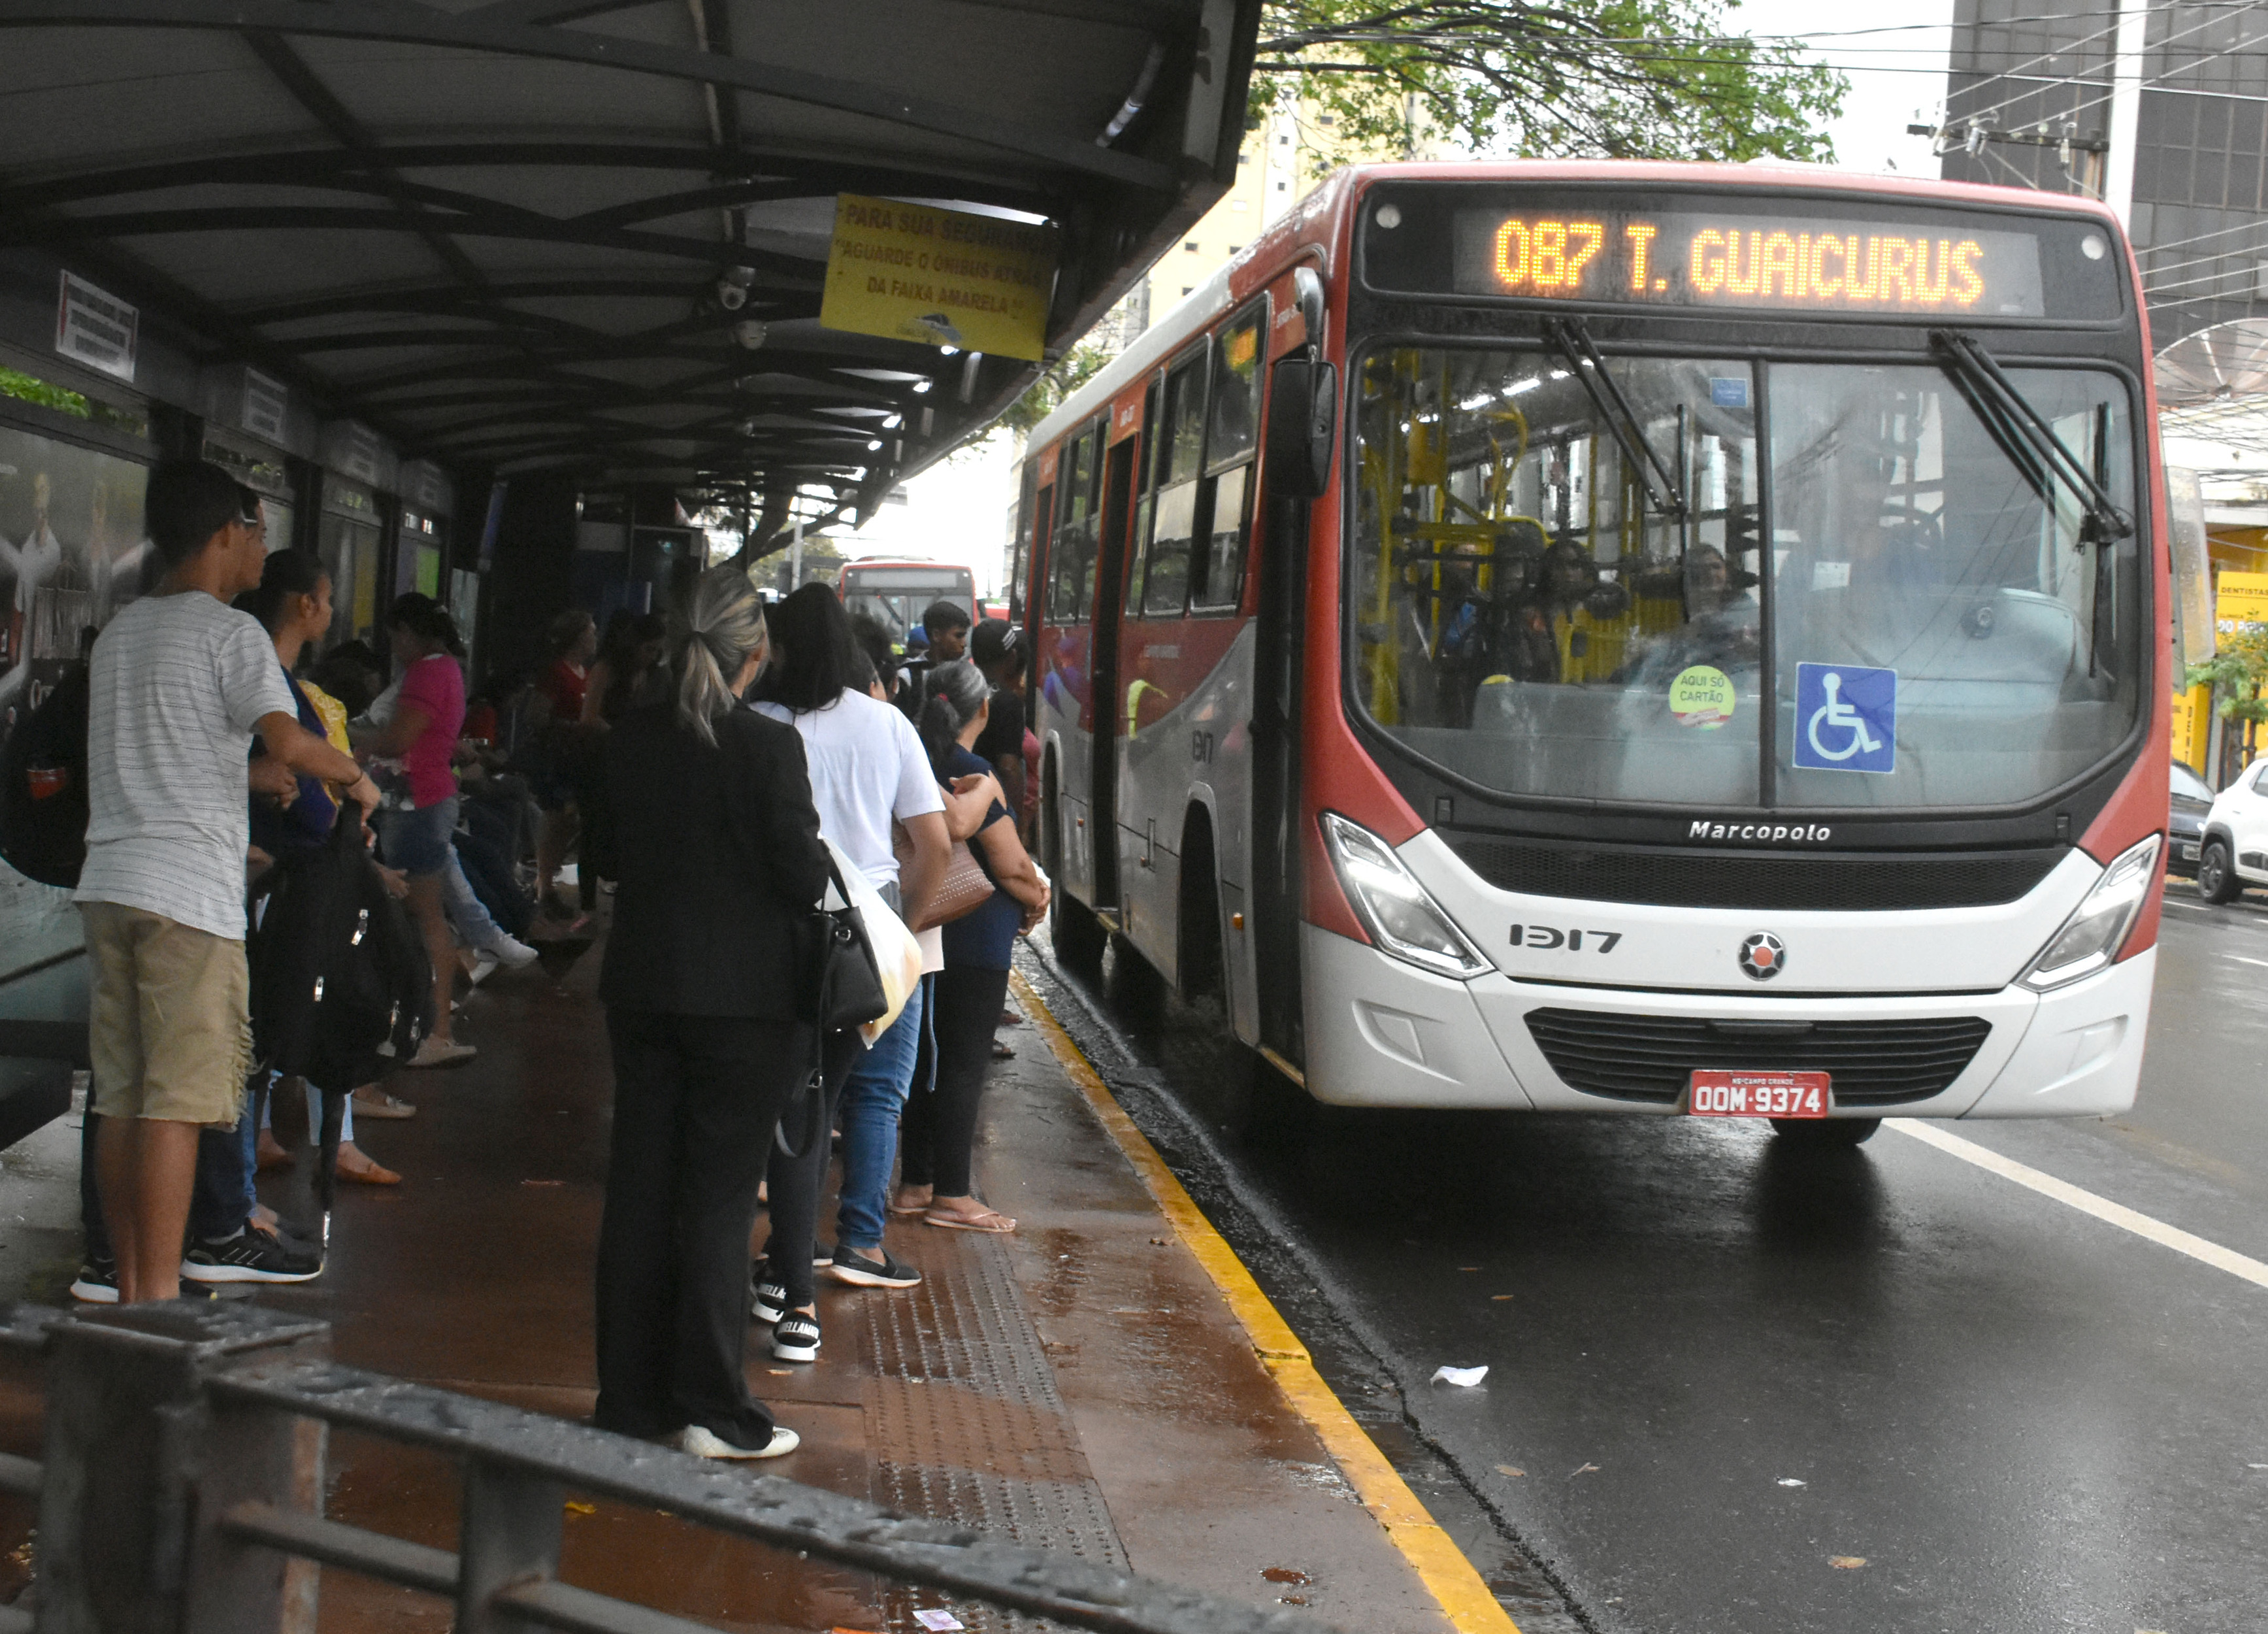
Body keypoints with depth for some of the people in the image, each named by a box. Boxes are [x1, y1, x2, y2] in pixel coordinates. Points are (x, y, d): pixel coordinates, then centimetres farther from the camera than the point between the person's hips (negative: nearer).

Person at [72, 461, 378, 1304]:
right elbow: (289, 741, -20)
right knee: (176, 1102, -7)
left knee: (120, 1099, 9)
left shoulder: (121, 630, 19)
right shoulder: (229, 632, -6)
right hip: (189, 892, -8)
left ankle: (129, 1290, 14)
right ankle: (159, 1298, -7)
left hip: (109, 880, 8)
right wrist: (356, 777, -2)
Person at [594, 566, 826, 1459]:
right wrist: (813, 856, 7)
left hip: (641, 985, 5)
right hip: (743, 994, -5)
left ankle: (630, 1396, 18)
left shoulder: (630, 738, 1)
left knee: (638, 1186, 12)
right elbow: (803, 876, -14)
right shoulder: (770, 746, -15)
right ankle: (712, 1409, 5)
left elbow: (608, 850, 10)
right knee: (721, 1195, 1)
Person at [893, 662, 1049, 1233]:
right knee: (964, 1063, -2)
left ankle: (915, 1185, 21)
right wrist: (1037, 900, 4)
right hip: (975, 939, -7)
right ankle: (951, 1196, 1)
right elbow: (1011, 867, -16)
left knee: (930, 1058, 15)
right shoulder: (973, 775, -16)